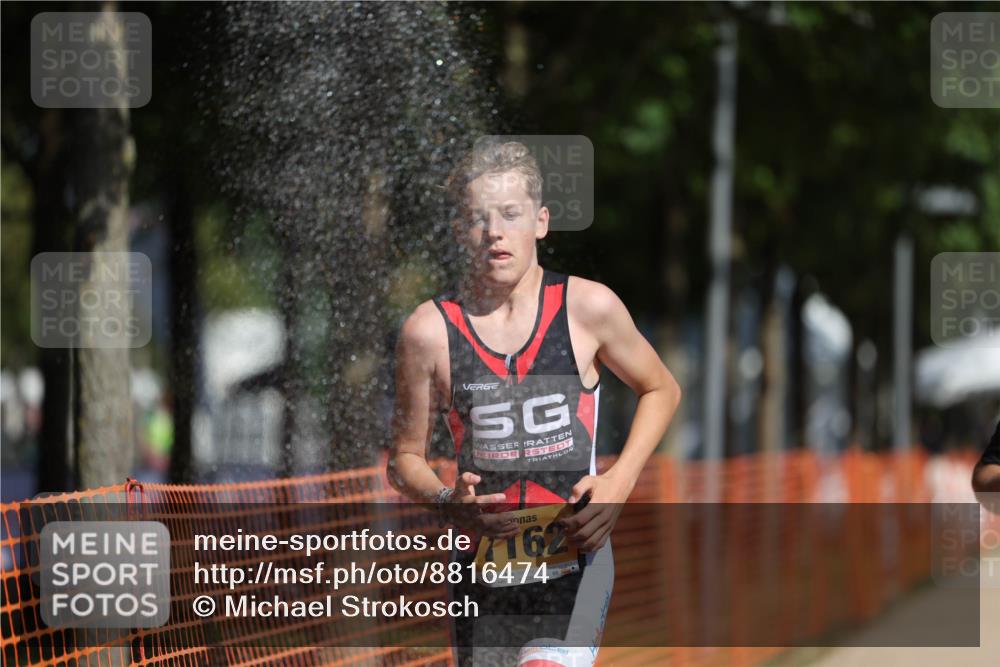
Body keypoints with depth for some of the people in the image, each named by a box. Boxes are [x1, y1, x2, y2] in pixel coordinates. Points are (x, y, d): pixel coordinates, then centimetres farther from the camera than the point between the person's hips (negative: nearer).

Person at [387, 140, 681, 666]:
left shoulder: (587, 308, -3)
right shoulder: (430, 331, -4)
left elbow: (661, 390, 14)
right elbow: (405, 456, 7)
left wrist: (619, 482, 0)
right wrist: (448, 503, -14)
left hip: (574, 564, -2)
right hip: (482, 568, 2)